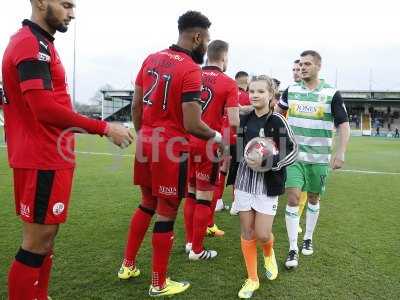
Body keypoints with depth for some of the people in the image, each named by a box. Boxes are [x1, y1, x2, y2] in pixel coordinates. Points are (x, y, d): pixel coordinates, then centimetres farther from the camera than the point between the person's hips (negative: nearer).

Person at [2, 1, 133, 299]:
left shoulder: (37, 43, 17)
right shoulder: (32, 44, -14)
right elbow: (45, 109, -24)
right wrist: (104, 128, -21)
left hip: (48, 157, 10)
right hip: (44, 161, -10)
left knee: (46, 236, 17)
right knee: (37, 241, 0)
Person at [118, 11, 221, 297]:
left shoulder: (151, 59, 9)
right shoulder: (191, 70, -15)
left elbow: (136, 106, 12)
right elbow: (192, 125, -19)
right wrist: (217, 137, -1)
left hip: (146, 143, 8)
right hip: (171, 148, -8)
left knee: (147, 204, 23)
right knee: (167, 214, 5)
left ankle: (128, 265, 35)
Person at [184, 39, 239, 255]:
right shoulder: (229, 84, -8)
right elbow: (234, 123, -15)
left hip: (188, 143, 6)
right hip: (208, 146, -5)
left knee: (191, 194, 18)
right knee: (204, 198, 6)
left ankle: (189, 242, 30)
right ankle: (197, 250, 17)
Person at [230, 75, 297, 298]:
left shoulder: (277, 121, -8)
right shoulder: (244, 119, 4)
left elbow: (293, 152, -7)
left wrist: (268, 163, -20)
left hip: (268, 184, -3)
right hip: (244, 181, 4)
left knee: (262, 234, -3)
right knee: (247, 231, 7)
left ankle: (269, 254, 34)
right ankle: (252, 279, 23)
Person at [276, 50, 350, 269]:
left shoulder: (331, 93, -6)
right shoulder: (291, 90, 2)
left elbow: (344, 125, -5)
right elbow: (276, 111, 20)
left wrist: (341, 152, -14)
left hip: (319, 157, -1)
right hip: (294, 154, 1)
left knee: (313, 198, 13)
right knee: (293, 198, -8)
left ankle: (308, 239, 34)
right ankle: (293, 249, 2)